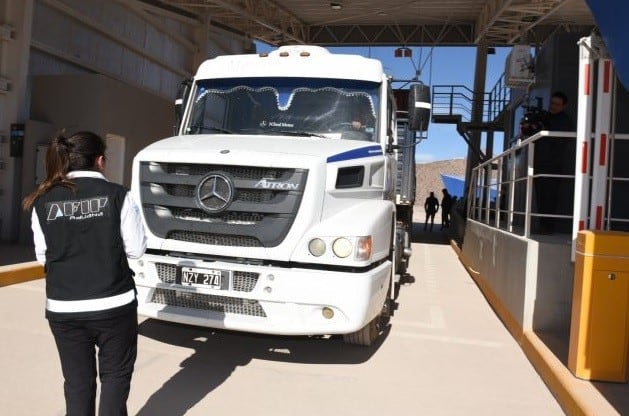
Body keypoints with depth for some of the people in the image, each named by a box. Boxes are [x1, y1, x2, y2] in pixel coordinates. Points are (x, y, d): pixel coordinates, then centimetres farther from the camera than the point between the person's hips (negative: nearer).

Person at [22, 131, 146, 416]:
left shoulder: (43, 201, 0)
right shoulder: (117, 195, -8)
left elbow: (42, 256, 6)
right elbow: (135, 249, -6)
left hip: (63, 308, 3)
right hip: (113, 304, -2)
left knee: (77, 380, 16)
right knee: (116, 374, 15)